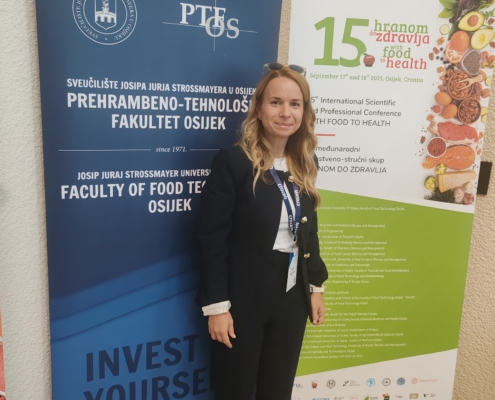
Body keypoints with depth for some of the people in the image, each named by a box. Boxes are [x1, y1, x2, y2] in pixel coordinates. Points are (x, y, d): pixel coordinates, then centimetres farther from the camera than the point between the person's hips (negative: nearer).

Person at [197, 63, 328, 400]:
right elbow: (212, 239, -15)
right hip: (243, 298, -5)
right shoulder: (232, 162, -15)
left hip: (292, 297, 5)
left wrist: (316, 285, 11)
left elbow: (308, 231, 11)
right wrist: (216, 305, -15)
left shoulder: (305, 165, 3)